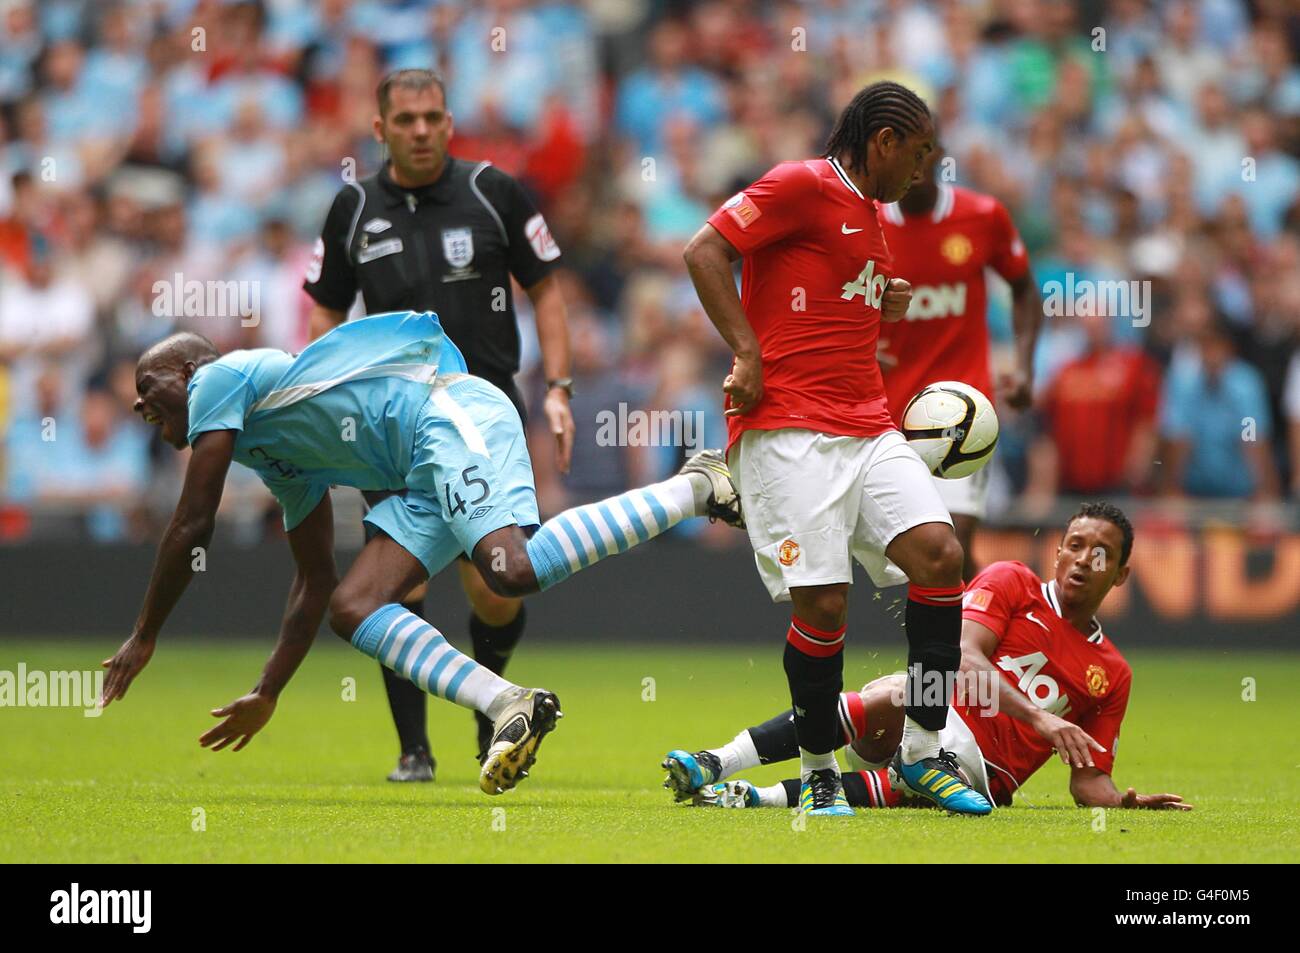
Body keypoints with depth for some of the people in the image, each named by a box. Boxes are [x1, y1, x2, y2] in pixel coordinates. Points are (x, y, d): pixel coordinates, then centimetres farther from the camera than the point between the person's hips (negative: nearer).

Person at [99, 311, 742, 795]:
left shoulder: (218, 379, 6)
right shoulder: (277, 459, 30)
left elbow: (193, 527, -1)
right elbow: (314, 582, 34)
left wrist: (144, 639, 8)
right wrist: (266, 696, 36)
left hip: (449, 415, -10)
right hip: (430, 477, 10)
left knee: (514, 570, -32)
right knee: (351, 608, -1)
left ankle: (692, 489, -20)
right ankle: (510, 707, -16)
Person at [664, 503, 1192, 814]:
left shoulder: (1112, 675, 17)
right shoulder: (1011, 583, 8)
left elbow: (1088, 780, 16)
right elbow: (963, 657, -10)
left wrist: (1122, 800, -8)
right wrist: (1038, 718, -22)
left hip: (982, 769, 1)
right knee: (893, 695, -39)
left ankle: (756, 797, -45)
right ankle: (717, 764, -47)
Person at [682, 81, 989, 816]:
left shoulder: (873, 216, 24)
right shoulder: (804, 187, -4)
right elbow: (705, 251, -11)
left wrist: (889, 306, 18)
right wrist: (748, 353, -16)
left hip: (868, 426, 8)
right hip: (789, 432, -8)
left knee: (940, 554, -10)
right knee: (822, 602, -13)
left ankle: (924, 751, 0)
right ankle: (818, 772, 6)